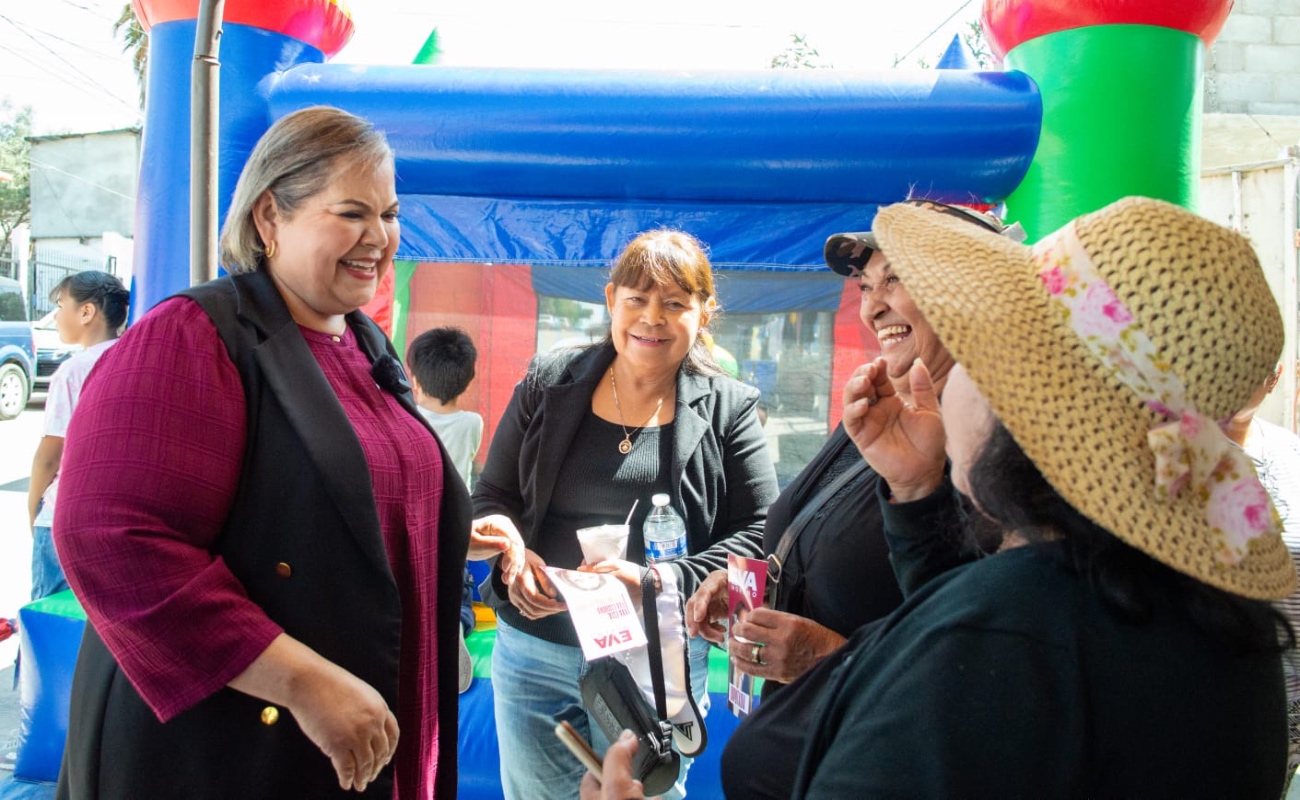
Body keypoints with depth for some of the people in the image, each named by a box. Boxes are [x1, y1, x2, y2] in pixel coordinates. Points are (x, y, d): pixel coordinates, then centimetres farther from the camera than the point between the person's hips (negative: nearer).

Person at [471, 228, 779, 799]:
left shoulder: (728, 409, -4)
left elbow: (758, 533, -6)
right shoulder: (549, 382, 1)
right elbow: (491, 495, 6)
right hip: (533, 651, 2)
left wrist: (665, 580, -22)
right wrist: (511, 546, -16)